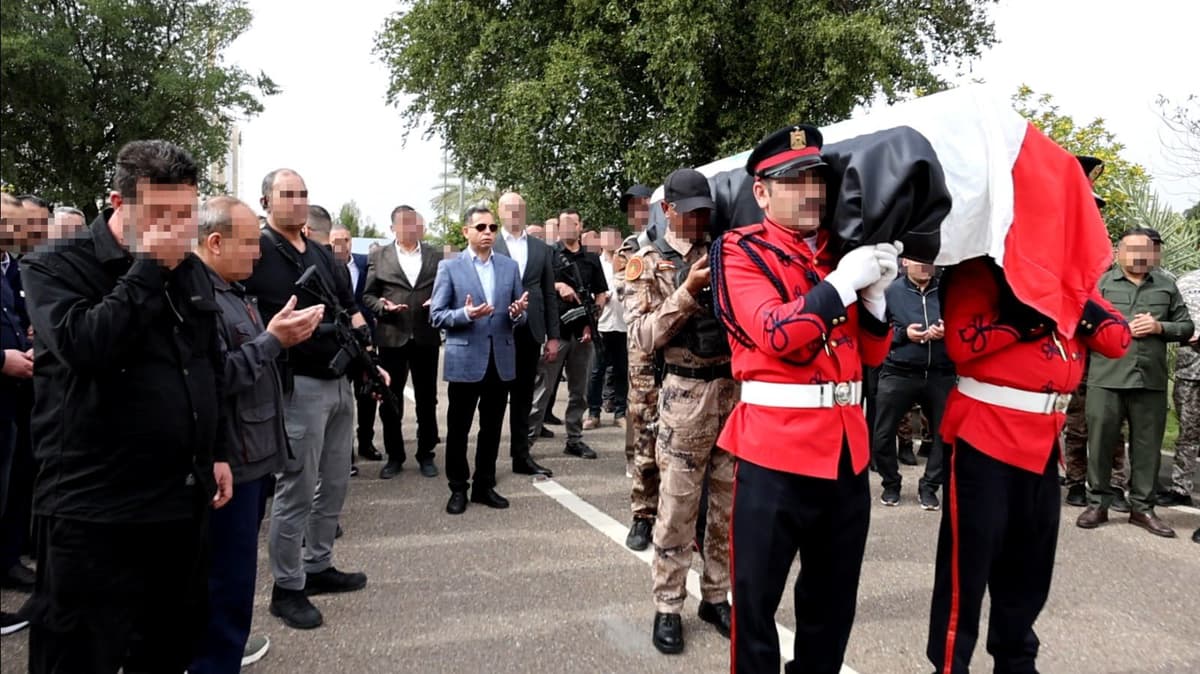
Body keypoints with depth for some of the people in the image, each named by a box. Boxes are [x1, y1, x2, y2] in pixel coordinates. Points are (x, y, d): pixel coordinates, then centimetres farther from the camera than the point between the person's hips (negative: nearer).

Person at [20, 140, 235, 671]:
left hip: (185, 499, 6)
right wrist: (149, 268, -22)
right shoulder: (55, 268, -9)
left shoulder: (191, 270, 10)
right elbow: (85, 347, -29)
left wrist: (219, 450, 15)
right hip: (95, 510, -6)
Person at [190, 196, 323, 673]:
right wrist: (272, 340, -22)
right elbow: (214, 377, -27)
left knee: (236, 564, 22)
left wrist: (284, 335, 5)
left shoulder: (233, 289, 13)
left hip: (252, 452, 10)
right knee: (229, 572, 0)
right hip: (228, 459, -10)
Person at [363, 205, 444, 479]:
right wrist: (383, 306, -14)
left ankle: (426, 455, 21)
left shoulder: (435, 257, 8)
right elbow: (368, 295, 5)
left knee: (427, 399, 8)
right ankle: (394, 456, 20)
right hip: (391, 337, 0)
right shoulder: (379, 257, 5)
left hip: (425, 337, 1)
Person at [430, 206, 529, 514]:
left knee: (492, 429, 11)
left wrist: (518, 313, -12)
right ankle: (458, 489, 18)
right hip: (464, 361, -3)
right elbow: (436, 315, -5)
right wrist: (466, 314, -22)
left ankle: (484, 485, 24)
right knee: (458, 429, 5)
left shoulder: (510, 266, 9)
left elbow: (518, 315, 11)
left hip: (501, 360, 3)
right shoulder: (449, 267, -2)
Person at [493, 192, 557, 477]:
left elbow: (550, 294, 9)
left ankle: (521, 456, 18)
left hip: (529, 332, 3)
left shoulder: (542, 249, 10)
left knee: (523, 397, 10)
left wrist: (552, 336, 5)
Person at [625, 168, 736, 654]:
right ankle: (667, 606, 16)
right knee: (677, 507, 2)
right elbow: (642, 337, -9)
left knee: (728, 503, 12)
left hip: (734, 388, 4)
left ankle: (716, 596, 27)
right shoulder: (648, 264, 0)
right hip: (686, 394, -4)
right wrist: (688, 291, -17)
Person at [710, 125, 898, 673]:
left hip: (847, 445, 6)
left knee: (835, 595, 19)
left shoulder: (841, 251, 11)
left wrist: (875, 291, -3)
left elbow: (871, 353, 13)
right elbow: (773, 333, -20)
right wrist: (843, 282, -19)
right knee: (758, 595, 6)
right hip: (775, 447, -6)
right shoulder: (741, 251, -5)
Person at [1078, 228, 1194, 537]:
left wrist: (1159, 327, -5)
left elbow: (1186, 326, 14)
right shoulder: (1100, 283, 4)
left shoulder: (1167, 286, 13)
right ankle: (1098, 504, 14)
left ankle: (1142, 507, 19)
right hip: (1106, 378, -2)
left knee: (1147, 446, 7)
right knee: (1100, 442, 2)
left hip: (1151, 380, 3)